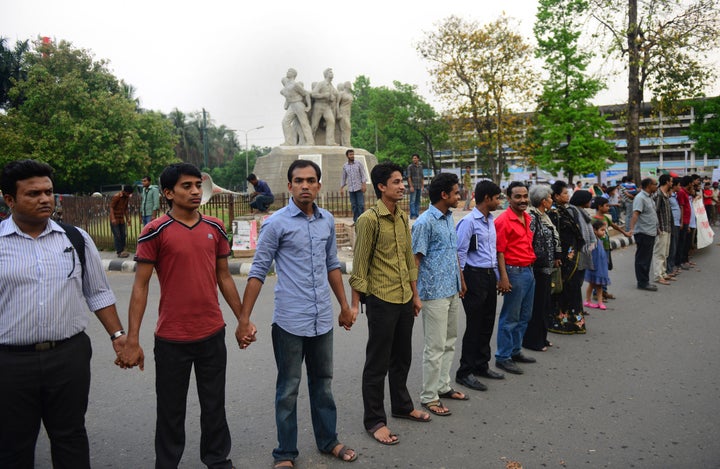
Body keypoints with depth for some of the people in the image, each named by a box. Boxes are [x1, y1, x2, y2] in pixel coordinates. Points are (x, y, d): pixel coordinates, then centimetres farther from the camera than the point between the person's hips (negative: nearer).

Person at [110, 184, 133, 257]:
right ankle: (119, 252, -5)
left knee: (123, 235, 6)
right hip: (115, 220, -7)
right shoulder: (116, 197, -14)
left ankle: (122, 250, 14)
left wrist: (127, 219, 13)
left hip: (122, 219, 7)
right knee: (117, 236, -7)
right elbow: (111, 207, -16)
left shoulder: (127, 198, 7)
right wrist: (113, 219, -24)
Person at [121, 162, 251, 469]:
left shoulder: (215, 228, 5)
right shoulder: (155, 232, -8)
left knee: (214, 405, 16)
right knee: (171, 409, 13)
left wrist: (243, 320, 11)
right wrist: (132, 340, -10)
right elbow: (140, 286, -7)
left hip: (213, 334, 4)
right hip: (171, 339, -3)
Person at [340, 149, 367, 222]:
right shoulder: (345, 166, 10)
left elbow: (363, 175, 0)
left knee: (361, 204, -6)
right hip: (351, 189, 3)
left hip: (359, 188, -3)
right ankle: (356, 220, 9)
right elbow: (344, 178, 17)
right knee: (354, 205, 4)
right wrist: (341, 188, 12)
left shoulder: (358, 164, 2)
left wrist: (364, 184, -12)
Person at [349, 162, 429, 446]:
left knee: (402, 357, 20)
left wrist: (415, 294, 17)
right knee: (378, 363, 4)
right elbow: (360, 265, -13)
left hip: (405, 299, 7)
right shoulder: (369, 219, -13)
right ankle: (374, 420, 17)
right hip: (381, 300, -7)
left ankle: (401, 406, 38)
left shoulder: (403, 218, 10)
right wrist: (355, 303, -13)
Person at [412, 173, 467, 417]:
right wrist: (415, 295, -17)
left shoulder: (449, 218, 11)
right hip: (434, 293, -9)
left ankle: (443, 386, 32)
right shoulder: (425, 222, -17)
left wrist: (461, 280, 21)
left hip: (452, 291, 9)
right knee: (435, 346, -1)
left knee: (449, 342, 17)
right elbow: (415, 259, -16)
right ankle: (429, 397, 12)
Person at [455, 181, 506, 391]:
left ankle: (481, 365, 30)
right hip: (475, 275, -8)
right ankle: (465, 372, 10)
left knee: (487, 323, 15)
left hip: (489, 275, 8)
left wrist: (496, 275, 17)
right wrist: (461, 282, -14)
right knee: (474, 326, -2)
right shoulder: (469, 221, -13)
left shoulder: (491, 221, 13)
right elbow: (459, 253, -15)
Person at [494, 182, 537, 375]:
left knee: (524, 316, 17)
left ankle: (515, 351, 30)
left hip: (529, 271, 9)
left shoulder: (528, 218, 12)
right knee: (510, 318, -2)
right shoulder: (503, 220, -14)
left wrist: (531, 268, 18)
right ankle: (503, 357, 8)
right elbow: (499, 251, -17)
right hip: (515, 272, -9)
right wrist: (503, 277, -21)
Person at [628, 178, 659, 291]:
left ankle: (645, 281, 23)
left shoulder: (649, 197, 15)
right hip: (643, 233, -10)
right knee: (642, 259, -3)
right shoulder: (640, 198, -16)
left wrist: (656, 228, 30)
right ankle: (642, 283, 3)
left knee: (647, 258, 15)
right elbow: (635, 214, -27)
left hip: (650, 233, 10)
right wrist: (631, 228, -39)